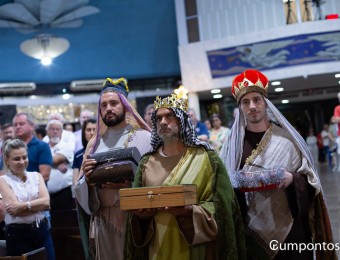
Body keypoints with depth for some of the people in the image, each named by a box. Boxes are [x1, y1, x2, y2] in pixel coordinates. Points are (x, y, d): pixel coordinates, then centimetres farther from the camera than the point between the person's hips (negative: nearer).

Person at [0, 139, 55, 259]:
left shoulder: (36, 176, 9)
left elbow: (46, 201, -5)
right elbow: (14, 210, -13)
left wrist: (22, 205, -14)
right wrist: (39, 205, -8)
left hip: (42, 231, 4)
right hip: (18, 234, -3)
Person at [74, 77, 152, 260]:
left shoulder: (144, 137, -3)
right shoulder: (95, 143, 11)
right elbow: (81, 188, 9)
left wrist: (129, 186, -24)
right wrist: (87, 178, -12)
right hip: (103, 219, 4)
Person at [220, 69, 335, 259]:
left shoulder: (287, 138, -1)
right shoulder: (234, 141, 1)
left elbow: (310, 180, 2)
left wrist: (292, 179, -18)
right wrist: (237, 183, -14)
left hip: (287, 227, 0)